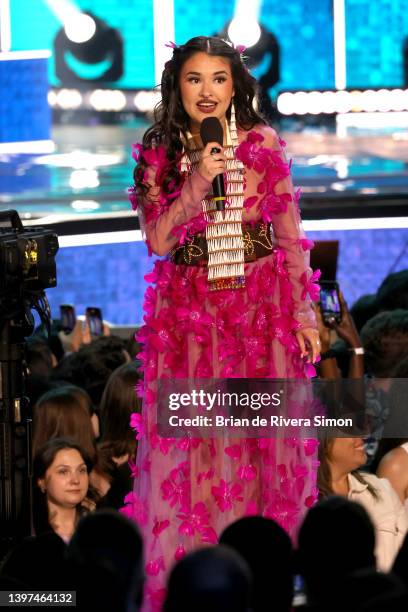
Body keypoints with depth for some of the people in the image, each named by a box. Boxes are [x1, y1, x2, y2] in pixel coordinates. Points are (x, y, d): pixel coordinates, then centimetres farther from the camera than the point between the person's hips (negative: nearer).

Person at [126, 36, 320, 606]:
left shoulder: (264, 144, 0)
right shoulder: (159, 153, 1)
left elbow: (291, 237, 3)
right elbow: (157, 241, -6)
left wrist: (304, 312, -1)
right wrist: (197, 184, -18)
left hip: (263, 307, 0)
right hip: (189, 312, 0)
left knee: (265, 439, 1)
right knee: (192, 445, -1)